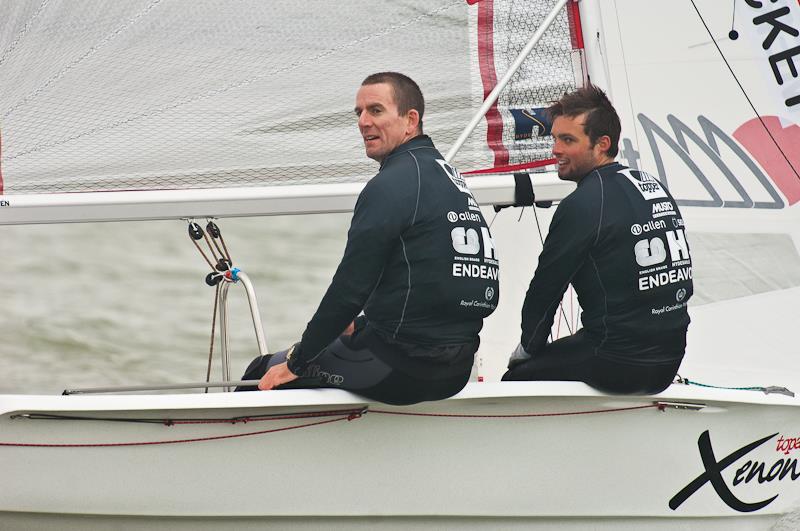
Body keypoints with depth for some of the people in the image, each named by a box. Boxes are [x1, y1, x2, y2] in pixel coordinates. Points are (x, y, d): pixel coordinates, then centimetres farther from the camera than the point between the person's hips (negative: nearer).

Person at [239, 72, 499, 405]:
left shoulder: (392, 184, -14)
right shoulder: (448, 175, 15)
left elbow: (351, 286, -15)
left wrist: (296, 363, -6)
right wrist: (364, 323, 29)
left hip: (401, 372, -9)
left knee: (266, 372, 2)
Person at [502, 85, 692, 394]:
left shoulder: (583, 205, -14)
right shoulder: (655, 187, 11)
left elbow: (546, 287, -7)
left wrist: (526, 348, 10)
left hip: (620, 366, -9)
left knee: (515, 380, 5)